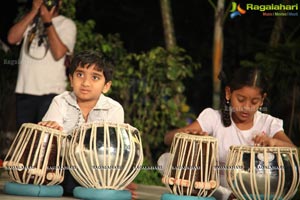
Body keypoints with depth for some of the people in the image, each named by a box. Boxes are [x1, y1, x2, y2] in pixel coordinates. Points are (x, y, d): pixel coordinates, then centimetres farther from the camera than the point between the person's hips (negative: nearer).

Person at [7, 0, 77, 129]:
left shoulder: (66, 24, 3)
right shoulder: (30, 21, 16)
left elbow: (58, 53, -11)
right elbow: (12, 38, -2)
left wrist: (47, 21, -9)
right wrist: (34, 12, -5)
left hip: (51, 92, -4)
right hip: (24, 90, 4)